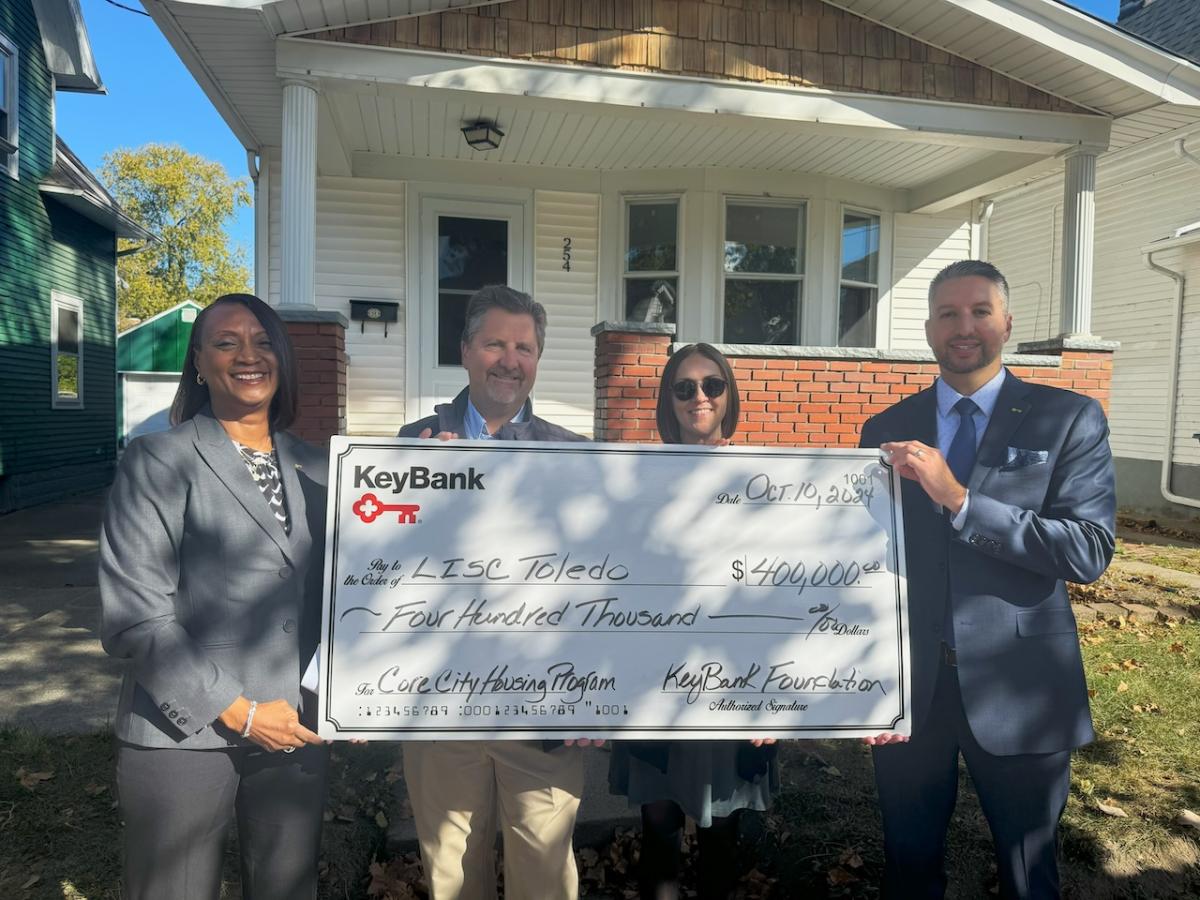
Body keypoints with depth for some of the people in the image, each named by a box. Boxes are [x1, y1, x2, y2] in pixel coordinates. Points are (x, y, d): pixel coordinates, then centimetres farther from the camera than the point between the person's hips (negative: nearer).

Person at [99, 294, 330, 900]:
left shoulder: (314, 468, 9)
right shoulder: (157, 462, -4)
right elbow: (133, 615, -11)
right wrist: (237, 712, -13)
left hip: (297, 731, 4)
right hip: (185, 735, -4)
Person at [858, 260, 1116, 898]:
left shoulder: (1070, 420, -3)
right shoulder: (886, 429, 4)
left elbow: (1091, 551, -15)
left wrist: (959, 499, -24)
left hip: (1018, 688, -2)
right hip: (907, 684, 2)